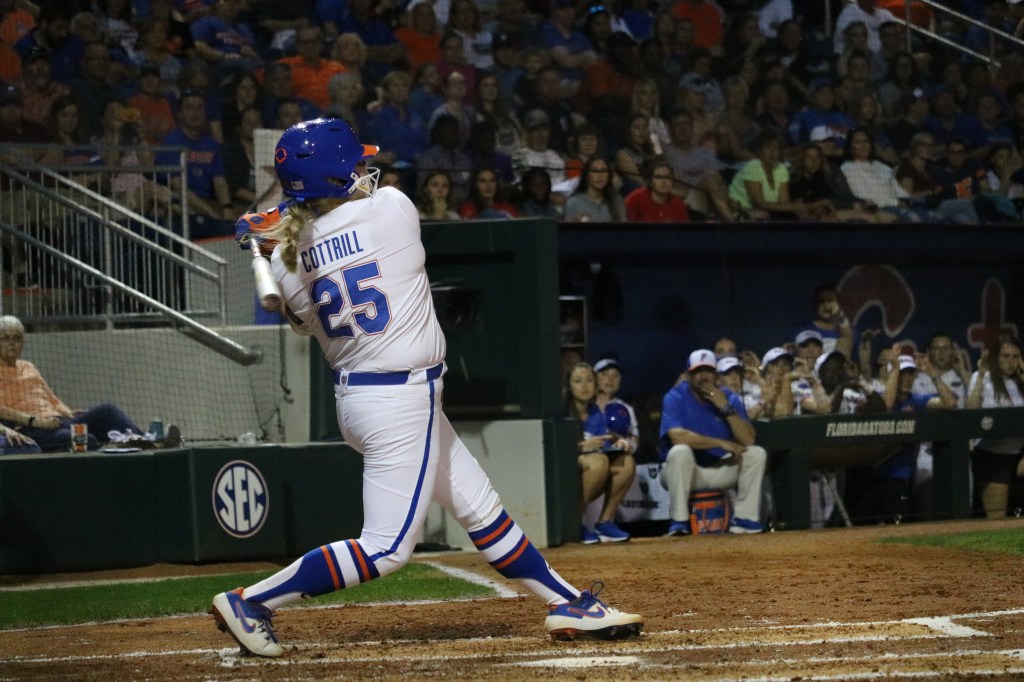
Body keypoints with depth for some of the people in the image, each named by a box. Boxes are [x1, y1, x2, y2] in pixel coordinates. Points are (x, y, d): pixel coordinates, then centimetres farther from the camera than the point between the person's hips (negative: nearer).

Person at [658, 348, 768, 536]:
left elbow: (748, 440, -12)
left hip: (721, 470, 4)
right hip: (686, 471, -4)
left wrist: (726, 408, -23)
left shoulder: (730, 398, 0)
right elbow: (677, 436, -29)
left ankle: (744, 520, -14)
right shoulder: (675, 398, -10)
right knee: (680, 451, -35)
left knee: (756, 453, -14)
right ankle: (679, 521, -29)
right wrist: (721, 443, -31)